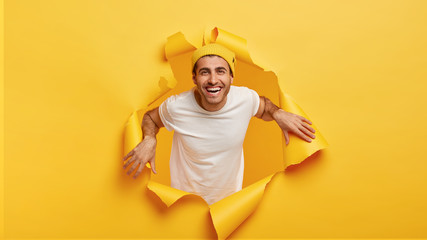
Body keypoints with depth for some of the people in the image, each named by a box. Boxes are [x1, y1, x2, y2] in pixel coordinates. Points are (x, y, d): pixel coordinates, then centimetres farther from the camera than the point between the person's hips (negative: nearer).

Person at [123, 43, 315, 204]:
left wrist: (278, 114, -19)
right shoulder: (176, 107, -26)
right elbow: (151, 117, -4)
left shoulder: (246, 98, -21)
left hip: (231, 196, 3)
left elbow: (262, 107, 3)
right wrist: (149, 140, -26)